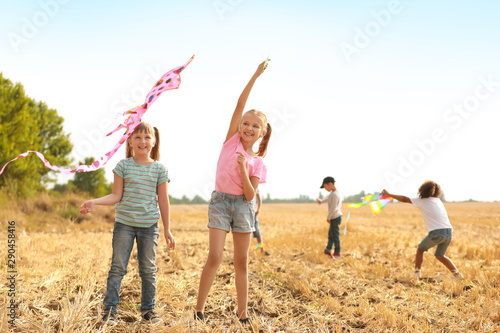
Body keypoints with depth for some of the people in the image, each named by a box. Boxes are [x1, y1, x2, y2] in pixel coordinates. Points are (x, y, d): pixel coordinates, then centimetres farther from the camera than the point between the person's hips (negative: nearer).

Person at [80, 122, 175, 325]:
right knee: (117, 267, 2)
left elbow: (163, 201, 4)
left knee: (148, 269, 9)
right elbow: (116, 196, 0)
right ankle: (110, 310, 11)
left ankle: (148, 309, 23)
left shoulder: (160, 169, 2)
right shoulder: (123, 166, 0)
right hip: (124, 223, -1)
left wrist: (167, 230, 4)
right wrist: (94, 202, -15)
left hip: (149, 225, 1)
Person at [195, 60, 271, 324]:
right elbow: (240, 104, -6)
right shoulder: (231, 140, 2)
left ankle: (242, 314, 16)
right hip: (220, 201, -2)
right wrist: (255, 76, -9)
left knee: (242, 262, 6)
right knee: (215, 257, -10)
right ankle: (199, 309, 3)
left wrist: (243, 168, -18)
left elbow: (250, 195, -7)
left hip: (243, 206, 2)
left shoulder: (258, 163, 3)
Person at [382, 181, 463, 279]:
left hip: (437, 232, -5)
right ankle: (456, 273, 15)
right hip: (449, 232, 6)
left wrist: (389, 194, 20)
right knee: (439, 255, 23)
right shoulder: (438, 201, 20)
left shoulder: (422, 201, 5)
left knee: (420, 249, 17)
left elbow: (404, 199, 10)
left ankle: (417, 272, 13)